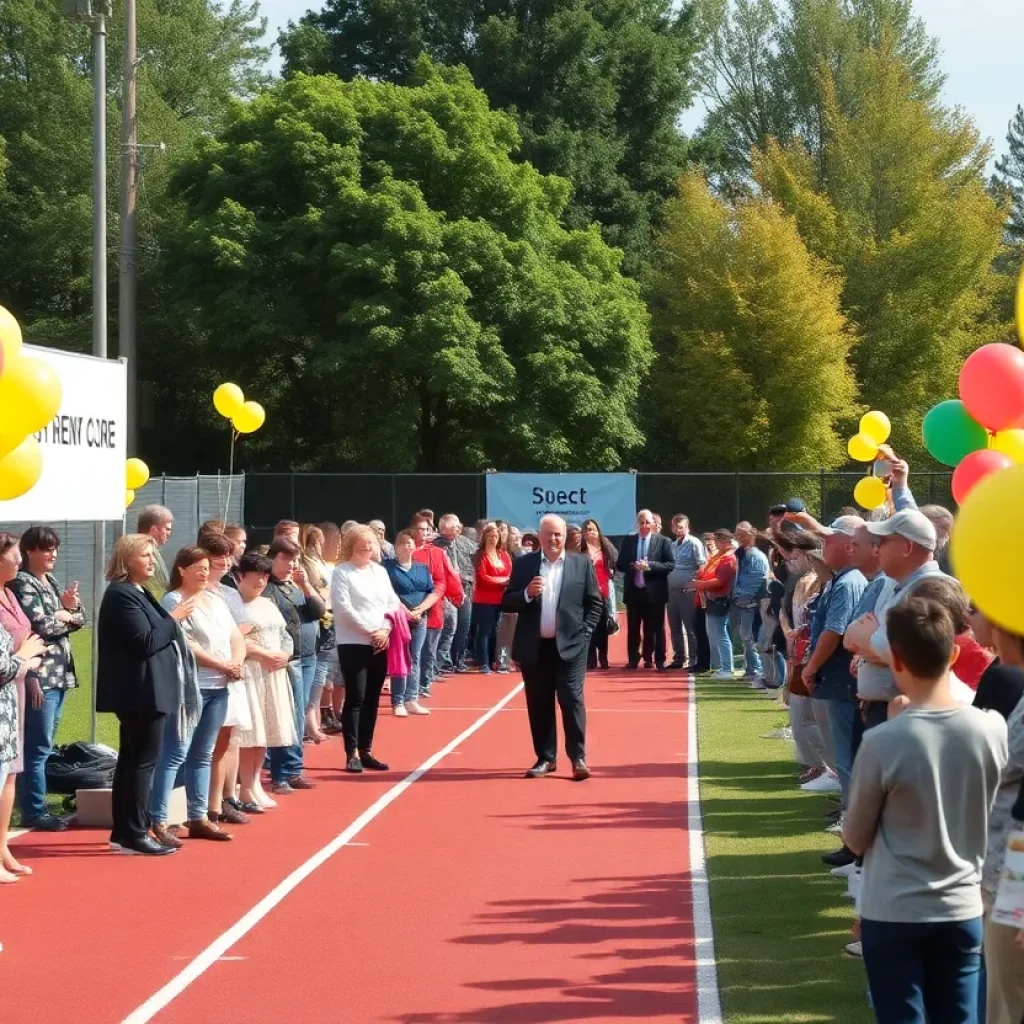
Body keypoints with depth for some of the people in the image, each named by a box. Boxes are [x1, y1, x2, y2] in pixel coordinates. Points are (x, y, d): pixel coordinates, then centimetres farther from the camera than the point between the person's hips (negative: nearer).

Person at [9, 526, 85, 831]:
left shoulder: (50, 582, 17)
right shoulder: (22, 583, -9)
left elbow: (78, 621, 18)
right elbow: (39, 625, -19)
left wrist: (72, 607, -3)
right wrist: (63, 615, -1)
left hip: (60, 673, 9)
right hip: (39, 675, -9)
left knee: (42, 746, 11)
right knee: (37, 746, -7)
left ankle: (36, 807, 16)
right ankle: (34, 812, -4)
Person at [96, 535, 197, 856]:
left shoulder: (137, 593, 17)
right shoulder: (121, 595, -15)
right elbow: (146, 642, -22)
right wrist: (174, 617, -14)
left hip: (141, 692, 11)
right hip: (140, 692, -11)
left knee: (131, 760, 12)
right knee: (144, 760, -8)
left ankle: (123, 831, 17)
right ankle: (134, 834, -6)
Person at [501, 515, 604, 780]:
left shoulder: (582, 564, 3)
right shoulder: (523, 564, 4)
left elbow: (595, 602, 6)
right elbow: (506, 603, 2)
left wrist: (585, 632, -3)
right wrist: (526, 594, -17)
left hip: (570, 645, -2)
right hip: (534, 646, 2)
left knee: (572, 700, -6)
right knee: (538, 704, 6)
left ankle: (578, 758, -2)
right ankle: (545, 758, 14)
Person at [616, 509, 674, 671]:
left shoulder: (663, 541, -1)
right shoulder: (628, 541, 7)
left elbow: (671, 564, -7)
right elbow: (620, 564, 6)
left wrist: (650, 566, -18)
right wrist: (633, 566, -14)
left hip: (654, 591, -3)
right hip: (633, 590, 3)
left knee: (656, 628, 2)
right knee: (633, 628, 8)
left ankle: (659, 661, 6)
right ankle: (633, 660, 15)